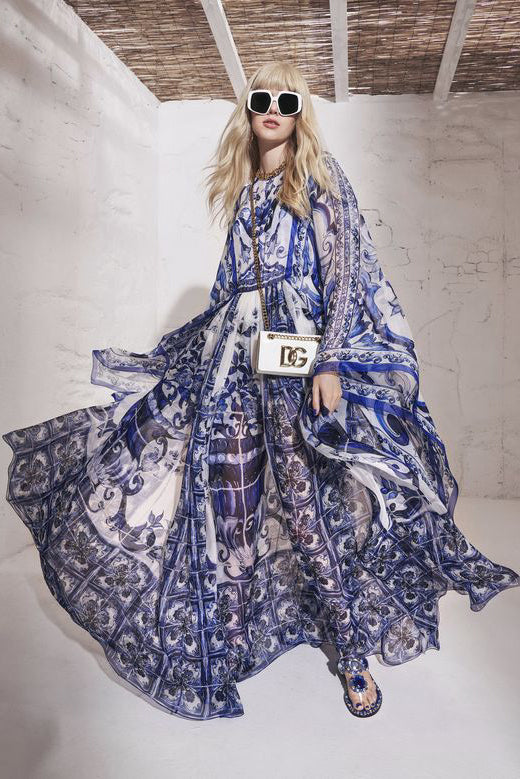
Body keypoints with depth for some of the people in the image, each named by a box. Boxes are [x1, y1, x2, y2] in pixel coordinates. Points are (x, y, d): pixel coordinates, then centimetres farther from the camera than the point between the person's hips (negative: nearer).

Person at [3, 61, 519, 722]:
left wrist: (332, 360, -15)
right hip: (233, 356, 5)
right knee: (229, 502, 1)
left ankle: (354, 651, 7)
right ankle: (226, 646, 16)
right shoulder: (241, 190, 20)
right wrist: (220, 344, 20)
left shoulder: (320, 178, 6)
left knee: (305, 499, -10)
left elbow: (345, 272, -4)